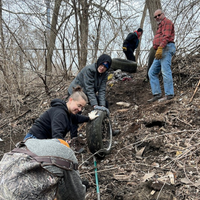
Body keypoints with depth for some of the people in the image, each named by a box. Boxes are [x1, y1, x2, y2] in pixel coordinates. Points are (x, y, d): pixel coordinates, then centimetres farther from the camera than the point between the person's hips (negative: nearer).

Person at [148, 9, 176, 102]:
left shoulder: (167, 22, 3)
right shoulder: (160, 26, 32)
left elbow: (166, 36, -14)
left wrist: (160, 48, -25)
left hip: (166, 49, -10)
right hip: (160, 52, 10)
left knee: (165, 71, -17)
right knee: (152, 72, 3)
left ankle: (169, 94, -18)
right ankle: (157, 94, -1)